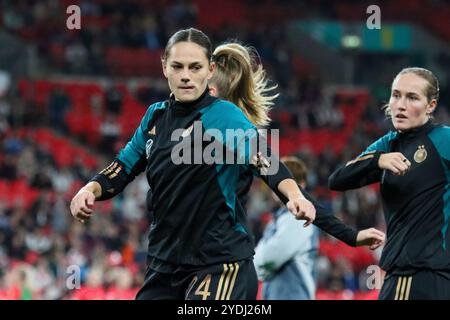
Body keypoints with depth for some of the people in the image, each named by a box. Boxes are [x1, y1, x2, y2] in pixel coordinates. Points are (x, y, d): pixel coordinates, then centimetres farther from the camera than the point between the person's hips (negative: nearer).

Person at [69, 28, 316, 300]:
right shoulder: (156, 116, 8)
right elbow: (123, 167, 18)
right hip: (165, 262, 7)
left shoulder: (223, 115, -12)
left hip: (219, 261, -7)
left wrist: (295, 195, -46)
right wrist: (90, 191, -3)